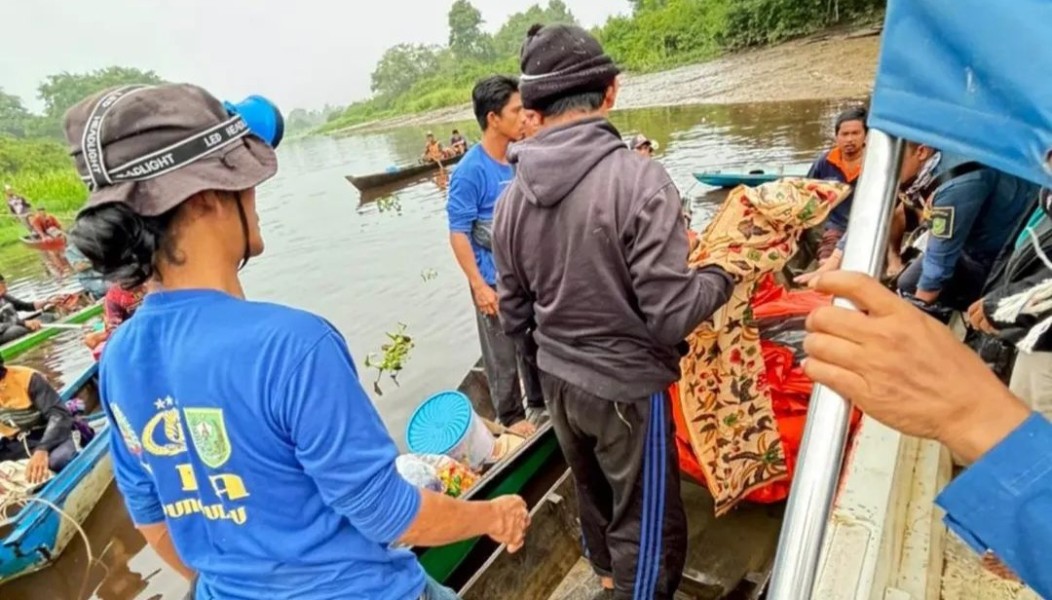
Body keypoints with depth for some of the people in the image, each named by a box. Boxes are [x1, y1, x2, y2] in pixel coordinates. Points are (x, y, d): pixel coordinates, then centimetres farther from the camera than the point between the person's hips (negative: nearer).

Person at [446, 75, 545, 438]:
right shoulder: (470, 171, -19)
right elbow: (458, 233, -18)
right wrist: (479, 285, -19)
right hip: (496, 280, -6)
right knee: (502, 354, 10)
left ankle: (540, 404, 41)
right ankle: (511, 418, 31)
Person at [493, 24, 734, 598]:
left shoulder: (513, 196, -6)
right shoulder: (637, 177, -22)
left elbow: (515, 316, 2)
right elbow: (670, 315, -22)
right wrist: (718, 278, -2)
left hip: (557, 381, 6)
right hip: (627, 385, -6)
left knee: (593, 492, 30)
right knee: (646, 523, 17)